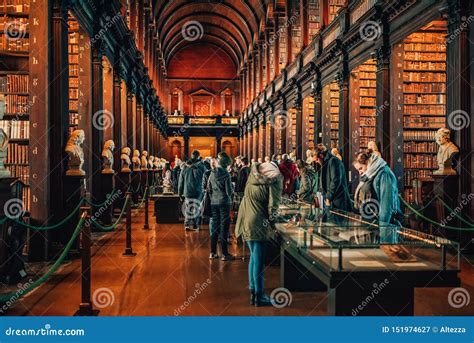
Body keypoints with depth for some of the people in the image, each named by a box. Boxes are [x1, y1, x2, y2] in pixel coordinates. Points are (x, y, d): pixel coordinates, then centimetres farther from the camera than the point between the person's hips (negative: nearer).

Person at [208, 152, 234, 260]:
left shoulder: (212, 173, 5)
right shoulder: (225, 174, -12)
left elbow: (209, 189, 11)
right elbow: (229, 191, -13)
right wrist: (232, 186, 7)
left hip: (214, 203, 6)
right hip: (224, 202, -6)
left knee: (214, 227, 11)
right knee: (224, 228, -1)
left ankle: (213, 253, 15)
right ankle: (224, 254, 2)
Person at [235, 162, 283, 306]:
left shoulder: (252, 178, 2)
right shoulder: (272, 184, -15)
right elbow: (272, 207, -14)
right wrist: (271, 219, 3)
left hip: (246, 223, 7)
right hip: (258, 225, -7)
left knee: (254, 257, 18)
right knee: (259, 260, -1)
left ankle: (253, 291, 24)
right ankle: (259, 296, 4)